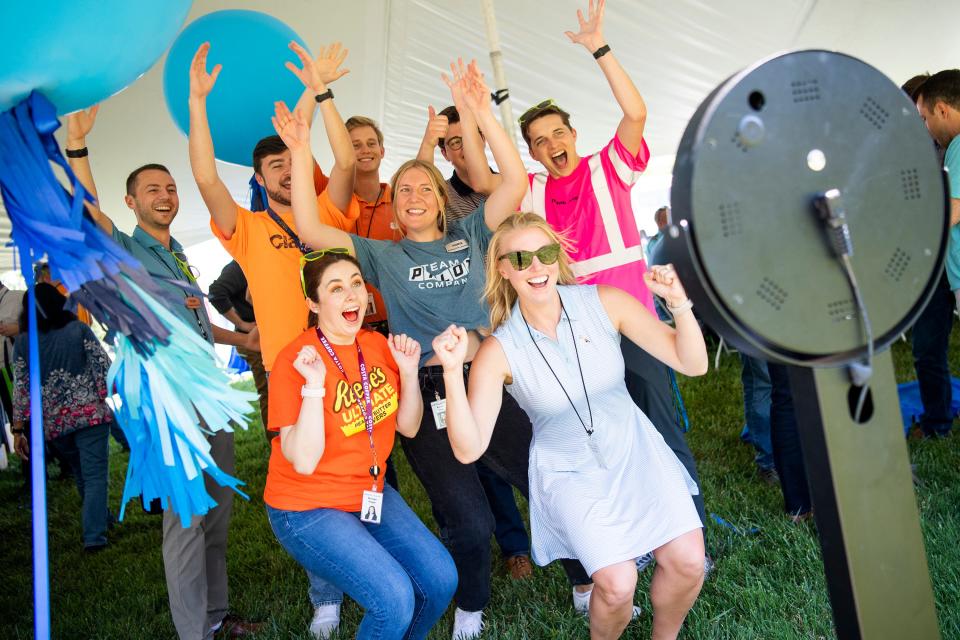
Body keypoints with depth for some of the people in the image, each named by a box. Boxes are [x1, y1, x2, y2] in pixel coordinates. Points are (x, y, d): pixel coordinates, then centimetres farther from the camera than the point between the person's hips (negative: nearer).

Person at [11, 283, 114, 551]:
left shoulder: (22, 342, 3)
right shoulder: (79, 329, -1)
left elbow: (20, 388, 0)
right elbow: (103, 367, -6)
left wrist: (18, 430, 3)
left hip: (53, 422, 3)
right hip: (89, 413, -3)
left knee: (81, 473, 21)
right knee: (95, 475, 0)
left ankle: (99, 519, 37)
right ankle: (94, 536, -5)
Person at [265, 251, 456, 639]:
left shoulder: (377, 345, -2)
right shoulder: (295, 361, -19)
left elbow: (408, 427, 2)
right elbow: (304, 462, -24)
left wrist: (409, 371, -13)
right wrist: (314, 384, -33)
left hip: (370, 493, 6)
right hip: (307, 509, -6)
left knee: (441, 579, -3)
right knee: (395, 600, -19)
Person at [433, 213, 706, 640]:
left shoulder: (604, 302, -13)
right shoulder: (499, 350, -16)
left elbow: (693, 364, -11)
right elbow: (468, 449, -22)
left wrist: (679, 303, -28)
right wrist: (453, 371, -33)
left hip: (635, 452, 2)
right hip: (570, 474, -2)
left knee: (687, 561, -8)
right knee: (617, 584, -16)